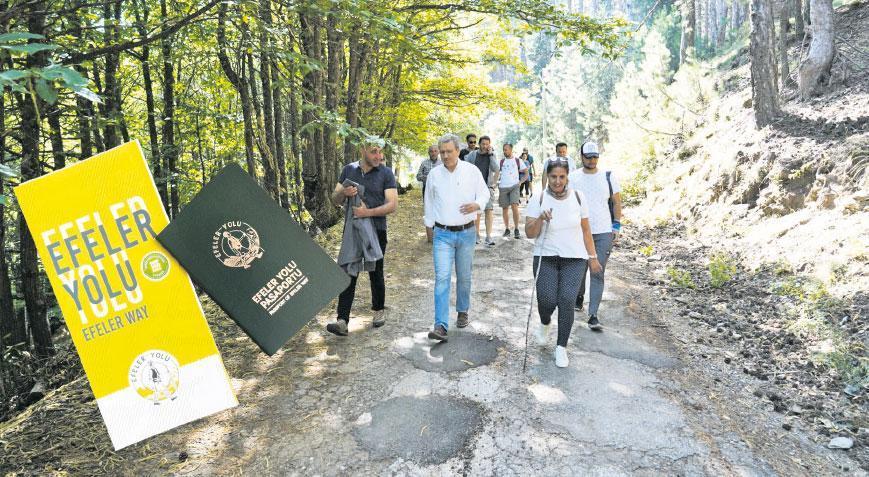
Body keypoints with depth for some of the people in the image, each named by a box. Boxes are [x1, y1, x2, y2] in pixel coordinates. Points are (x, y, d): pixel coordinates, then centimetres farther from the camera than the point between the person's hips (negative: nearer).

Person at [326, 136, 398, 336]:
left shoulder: (386, 173, -2)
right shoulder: (349, 170, 6)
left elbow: (392, 205, -10)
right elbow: (335, 200, 9)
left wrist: (368, 212, -22)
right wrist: (344, 193, -15)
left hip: (376, 231, -2)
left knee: (376, 273, 11)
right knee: (348, 274, -3)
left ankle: (379, 310, 32)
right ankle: (342, 321, -5)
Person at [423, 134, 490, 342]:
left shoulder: (471, 171, -1)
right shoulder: (434, 174, 3)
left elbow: (484, 193, 5)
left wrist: (477, 204, -17)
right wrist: (430, 226, 15)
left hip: (466, 232, 0)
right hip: (442, 234, 0)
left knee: (464, 276, 13)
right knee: (442, 277, -11)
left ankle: (462, 312, 36)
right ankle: (441, 326, -13)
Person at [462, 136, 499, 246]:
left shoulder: (492, 155, 3)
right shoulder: (473, 154, 2)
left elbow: (496, 169, -11)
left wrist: (491, 154, -12)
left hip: (488, 187, -1)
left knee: (488, 211, -8)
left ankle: (489, 236, -9)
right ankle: (477, 234, 17)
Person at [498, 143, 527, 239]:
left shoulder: (517, 160, 5)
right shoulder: (501, 161, 9)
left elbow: (526, 171, 11)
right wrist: (495, 182, -1)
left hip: (514, 186, -3)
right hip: (503, 187, 3)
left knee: (514, 206, -16)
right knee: (505, 208, 6)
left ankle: (516, 230, -8)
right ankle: (507, 229, 16)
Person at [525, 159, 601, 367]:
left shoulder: (578, 197, 2)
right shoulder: (538, 198, -5)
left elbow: (585, 230, 10)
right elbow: (529, 233, -6)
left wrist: (592, 257, 10)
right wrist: (540, 219, -24)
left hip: (574, 258, 1)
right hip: (546, 258, -1)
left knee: (566, 300, -12)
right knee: (547, 300, -10)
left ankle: (561, 347, 5)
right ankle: (545, 323, 28)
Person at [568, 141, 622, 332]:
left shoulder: (608, 176, 3)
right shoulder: (573, 177, 2)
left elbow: (617, 202, 9)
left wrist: (616, 226, 2)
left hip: (604, 233, 0)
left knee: (598, 274, -5)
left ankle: (593, 316, -5)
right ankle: (580, 295, 43)